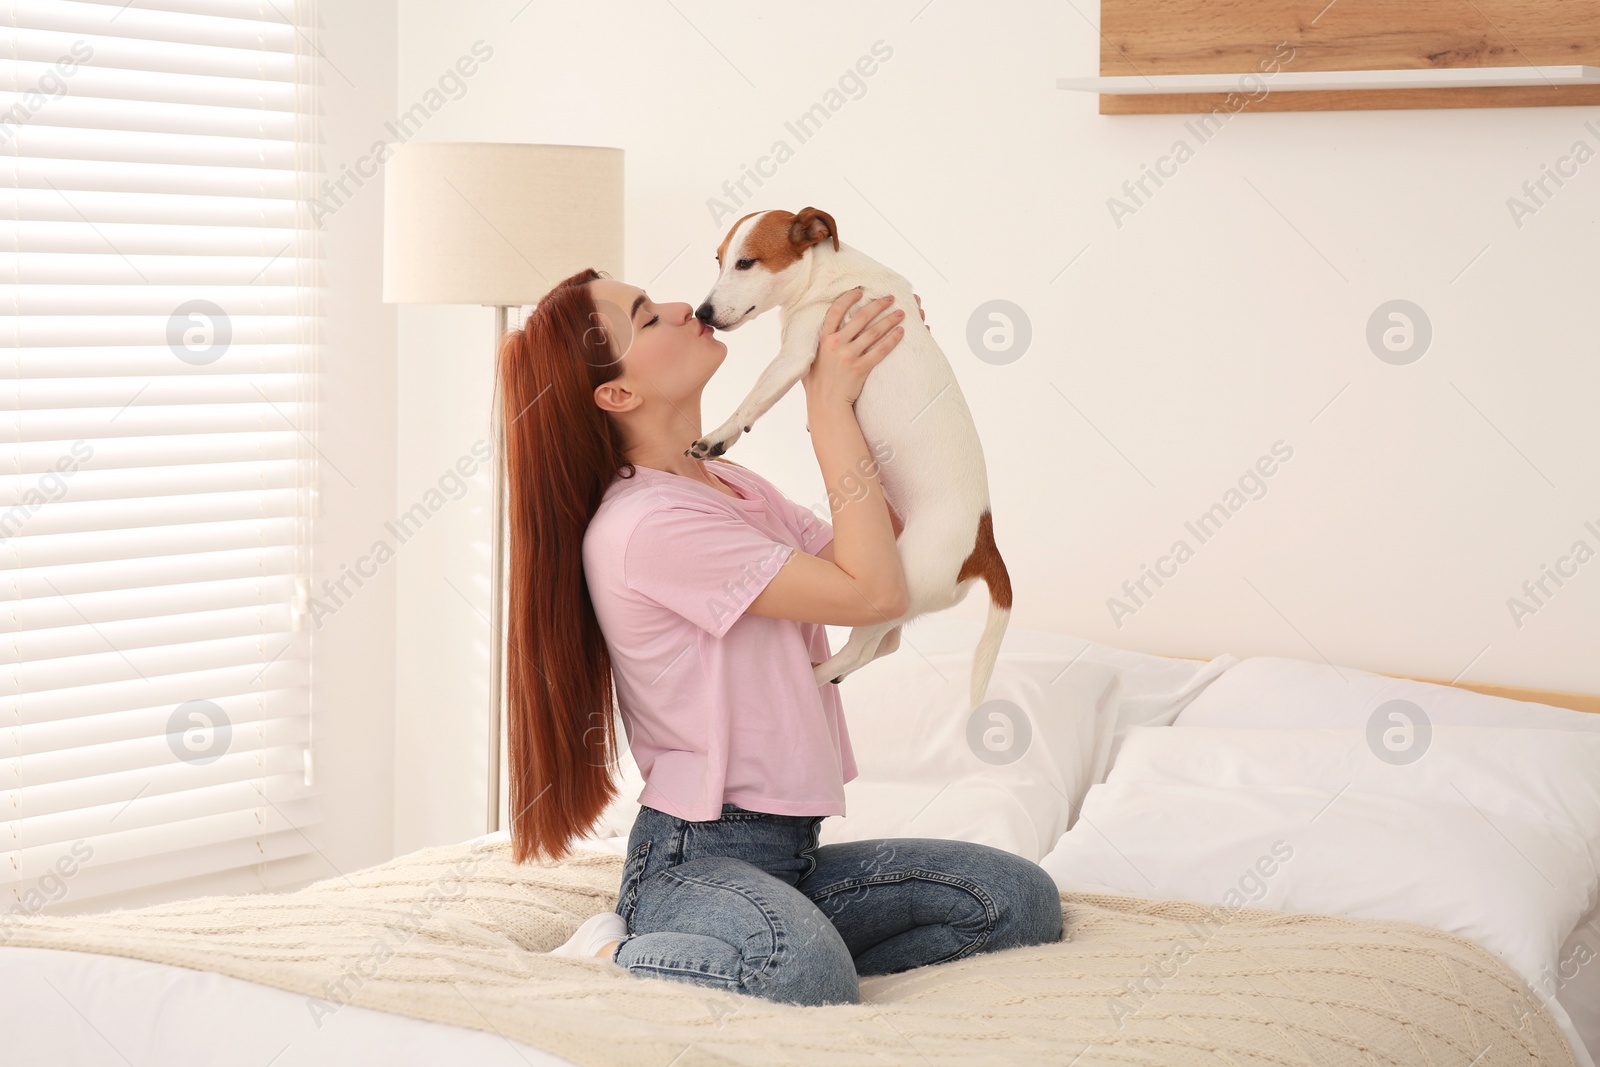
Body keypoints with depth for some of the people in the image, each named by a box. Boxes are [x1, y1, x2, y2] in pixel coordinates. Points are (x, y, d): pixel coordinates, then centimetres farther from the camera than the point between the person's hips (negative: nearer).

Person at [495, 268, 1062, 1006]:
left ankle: (759, 955, -2)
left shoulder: (731, 485, 13)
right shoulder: (643, 524, -17)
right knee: (805, 975, -40)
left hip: (787, 853, 9)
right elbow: (872, 592, -17)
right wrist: (832, 404, -11)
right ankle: (612, 958, -10)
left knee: (1024, 900, -6)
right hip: (696, 857, -9)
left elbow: (888, 555, 16)